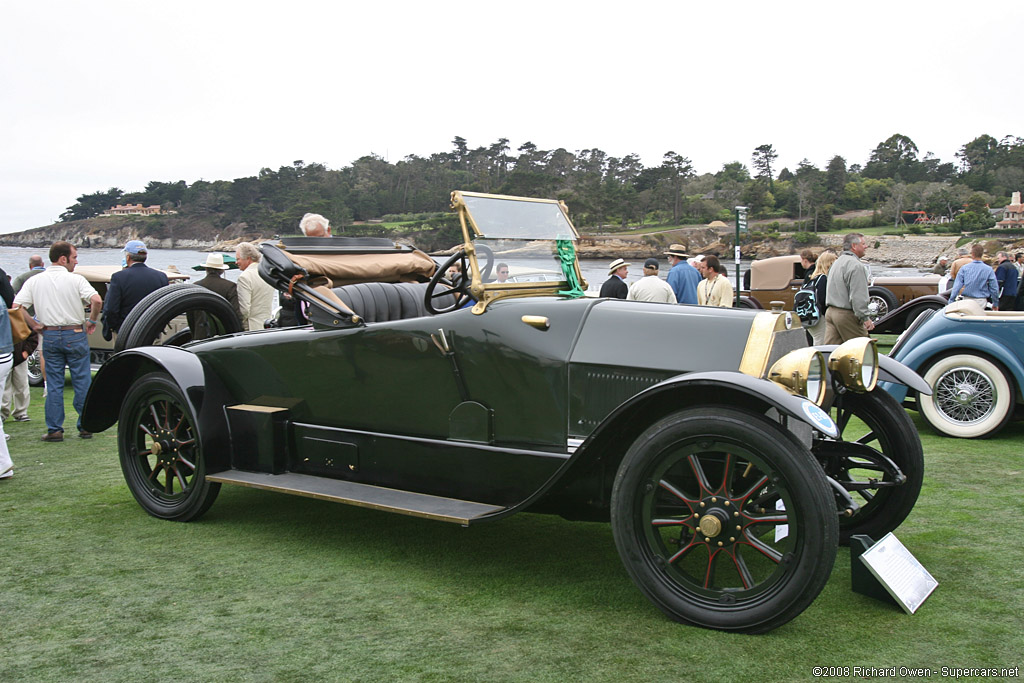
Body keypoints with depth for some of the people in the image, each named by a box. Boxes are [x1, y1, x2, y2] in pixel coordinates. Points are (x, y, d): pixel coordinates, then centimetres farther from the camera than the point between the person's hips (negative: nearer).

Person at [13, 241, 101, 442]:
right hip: (75, 335, -3)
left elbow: (16, 306, -4)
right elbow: (96, 301, -21)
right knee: (82, 383, 6)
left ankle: (54, 429, 10)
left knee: (54, 384, 9)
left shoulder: (35, 281, 3)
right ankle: (85, 426, 9)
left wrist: (34, 325, 4)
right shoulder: (75, 279, -8)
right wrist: (91, 321, -6)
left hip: (50, 336, 3)